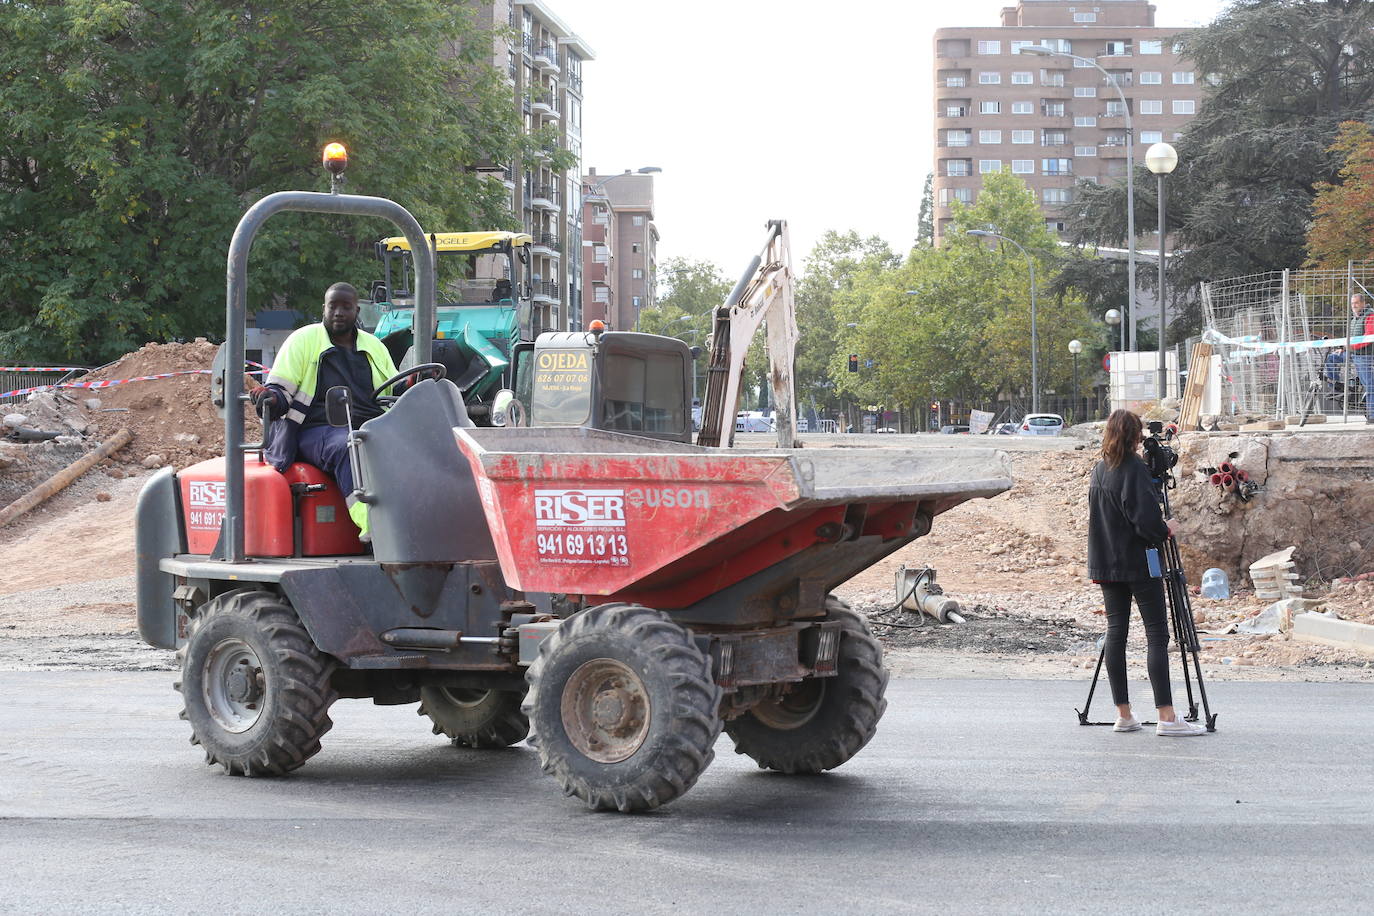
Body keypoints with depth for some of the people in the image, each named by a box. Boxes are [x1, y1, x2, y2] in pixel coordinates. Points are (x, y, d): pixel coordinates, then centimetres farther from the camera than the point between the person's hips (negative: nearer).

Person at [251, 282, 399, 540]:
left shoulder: (374, 347, 23)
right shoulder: (303, 340, 11)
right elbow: (279, 392, 5)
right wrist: (268, 398, -19)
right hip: (317, 430, -4)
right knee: (346, 449, -40)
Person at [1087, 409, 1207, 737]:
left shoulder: (1099, 470, 10)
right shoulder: (1134, 469, -14)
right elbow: (1146, 517, -20)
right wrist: (1165, 530, -1)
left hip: (1106, 563, 7)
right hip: (1138, 563, -7)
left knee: (1116, 632, 8)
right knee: (1157, 634, -6)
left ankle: (1123, 715, 8)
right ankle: (1166, 717, -11)